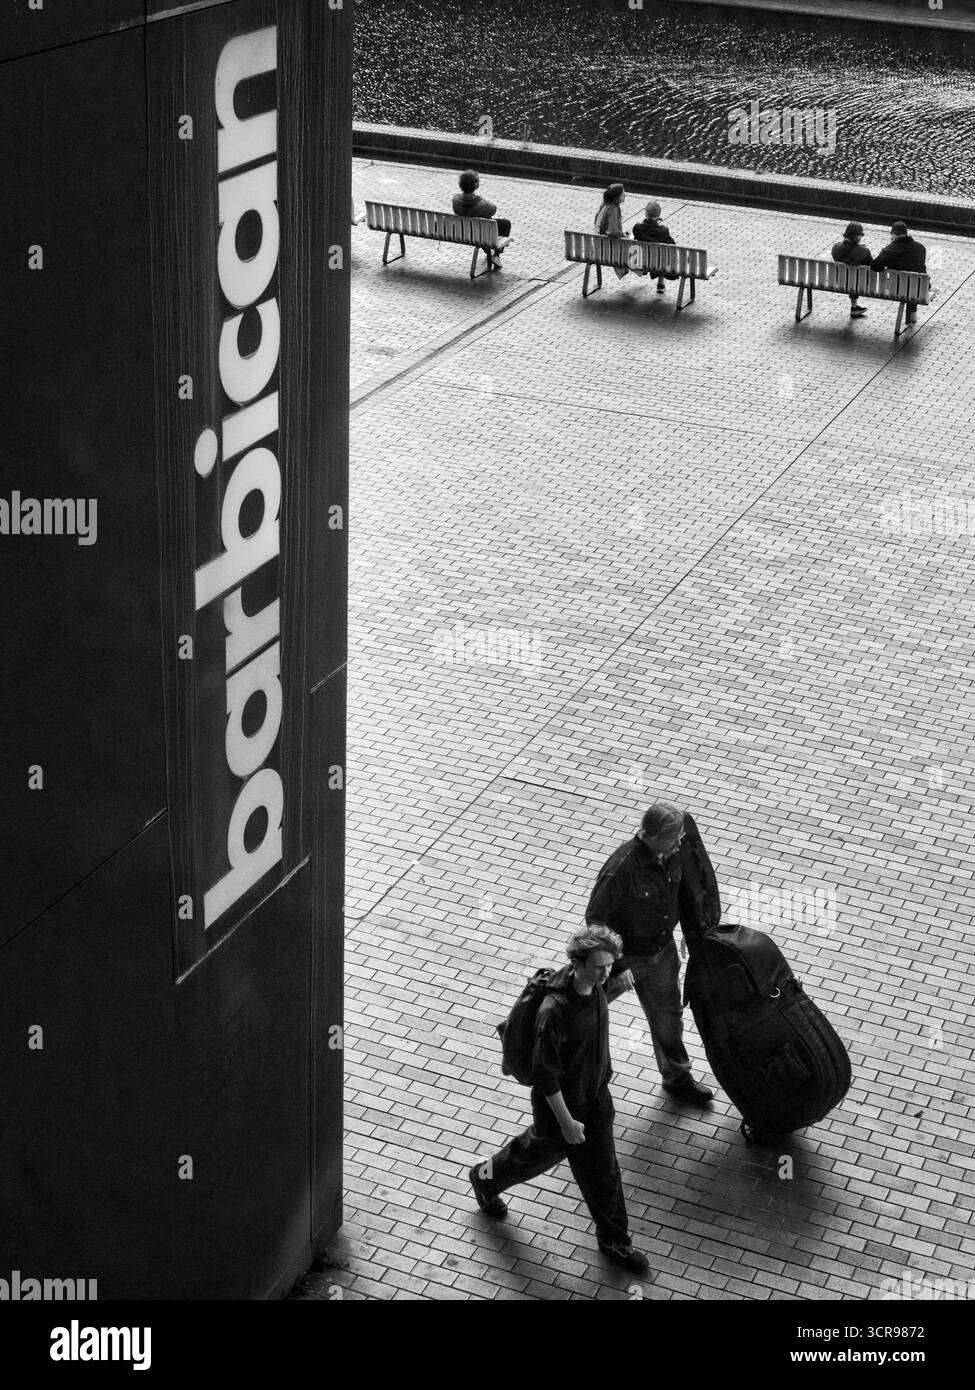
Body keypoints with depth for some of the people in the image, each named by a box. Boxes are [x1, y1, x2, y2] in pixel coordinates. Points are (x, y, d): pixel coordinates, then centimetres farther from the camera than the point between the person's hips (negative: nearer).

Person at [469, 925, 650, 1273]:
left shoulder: (595, 987, -11)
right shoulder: (555, 1012, -36)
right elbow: (545, 1074, -26)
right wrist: (567, 1121, -20)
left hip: (596, 1094, 7)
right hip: (561, 1100, -7)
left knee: (603, 1168, 16)